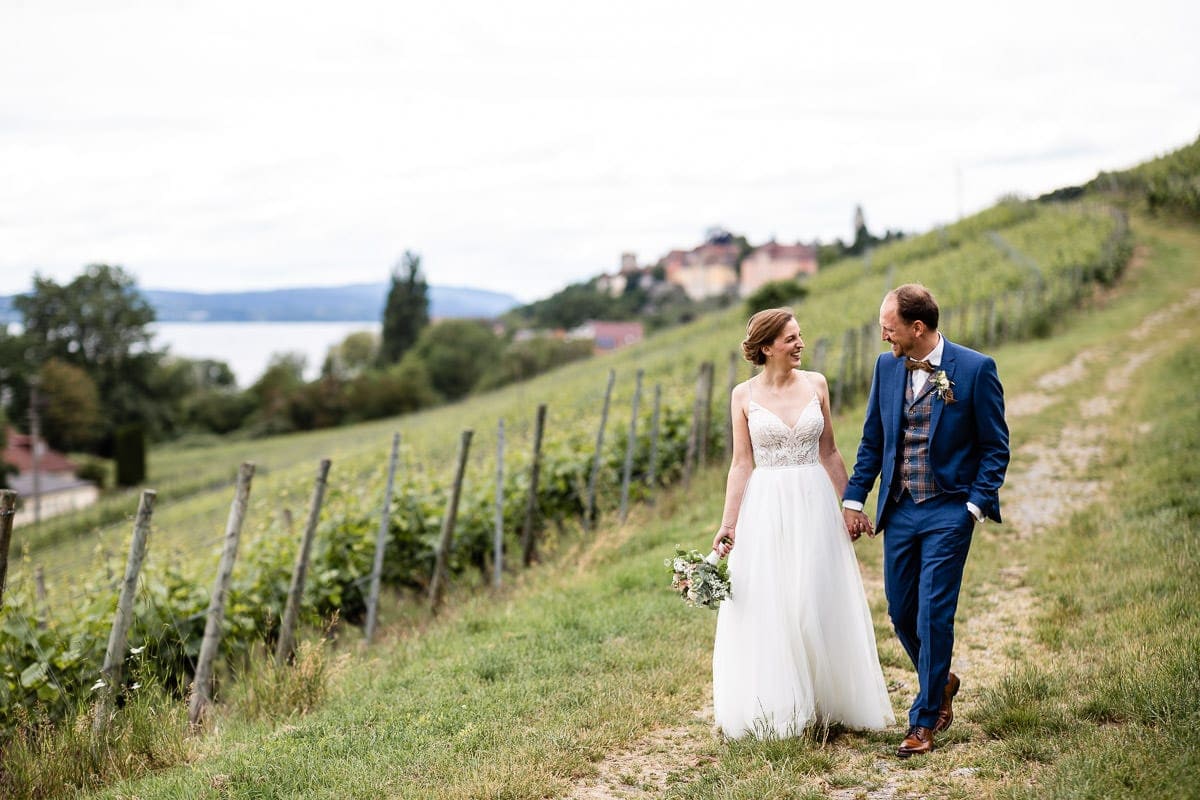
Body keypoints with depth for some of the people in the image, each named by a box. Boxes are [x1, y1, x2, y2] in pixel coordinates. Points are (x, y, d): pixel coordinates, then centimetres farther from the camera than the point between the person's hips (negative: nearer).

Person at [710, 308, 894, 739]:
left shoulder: (816, 384, 4)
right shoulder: (744, 395, -1)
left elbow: (829, 453, 9)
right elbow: (742, 465, -1)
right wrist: (728, 523, -7)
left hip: (814, 506, 2)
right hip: (766, 510, -1)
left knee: (819, 606, 6)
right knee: (767, 611, 3)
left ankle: (822, 702, 19)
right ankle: (775, 712, 14)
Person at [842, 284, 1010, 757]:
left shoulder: (975, 369, -9)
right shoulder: (886, 367, 4)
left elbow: (995, 446, -4)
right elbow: (872, 440, 13)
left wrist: (976, 505, -11)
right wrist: (854, 499, 8)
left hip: (948, 511, -5)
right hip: (898, 510, 5)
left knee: (933, 613, -5)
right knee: (901, 611, 10)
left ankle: (923, 722, 6)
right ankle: (941, 682, 36)